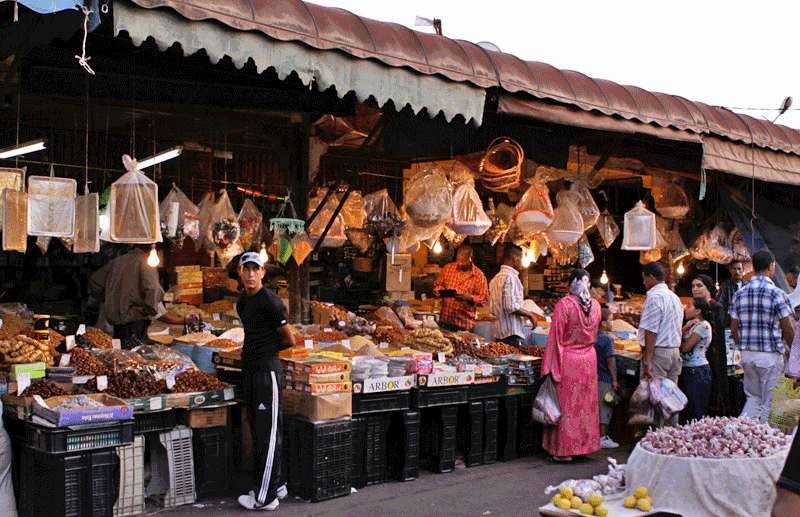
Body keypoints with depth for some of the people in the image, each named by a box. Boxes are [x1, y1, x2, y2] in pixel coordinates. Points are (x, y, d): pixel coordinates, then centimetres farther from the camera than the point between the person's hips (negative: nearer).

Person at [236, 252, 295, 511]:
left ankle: (266, 497, 1)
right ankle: (276, 485, 27)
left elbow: (289, 340, -9)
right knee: (258, 433, 15)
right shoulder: (242, 302, 13)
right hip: (250, 371, 9)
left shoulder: (270, 301, -14)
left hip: (267, 371, -9)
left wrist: (267, 350, 4)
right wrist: (251, 353, 9)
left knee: (268, 435, -4)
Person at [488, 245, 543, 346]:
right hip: (513, 334, -9)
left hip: (500, 333, 9)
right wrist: (530, 314, -8)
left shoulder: (495, 278, 16)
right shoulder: (510, 277, -12)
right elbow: (510, 306, -22)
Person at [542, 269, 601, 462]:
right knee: (586, 404, 13)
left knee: (568, 404, 3)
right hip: (590, 358, 5)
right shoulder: (595, 304, 0)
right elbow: (595, 334, 11)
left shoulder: (564, 304, -15)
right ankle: (585, 444, 22)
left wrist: (550, 367, -9)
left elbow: (556, 337, -14)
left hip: (568, 359, -5)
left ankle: (565, 449, 8)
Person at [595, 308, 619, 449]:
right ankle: (602, 438, 5)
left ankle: (598, 435, 24)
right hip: (606, 379, -7)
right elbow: (610, 360, -17)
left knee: (598, 407, 16)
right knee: (605, 408, 1)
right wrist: (614, 379, -11)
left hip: (594, 377, 7)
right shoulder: (607, 339, -16)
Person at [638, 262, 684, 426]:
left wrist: (647, 361, -18)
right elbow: (676, 328, 17)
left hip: (658, 352, -9)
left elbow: (651, 332, -17)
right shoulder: (675, 297, 15)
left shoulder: (654, 297, -13)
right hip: (675, 351, 9)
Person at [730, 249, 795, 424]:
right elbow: (788, 330, -9)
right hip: (770, 355, -5)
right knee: (770, 403, 5)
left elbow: (734, 329, 7)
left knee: (753, 397, 16)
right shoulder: (777, 293, -11)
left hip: (747, 355, 5)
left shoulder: (740, 294, 5)